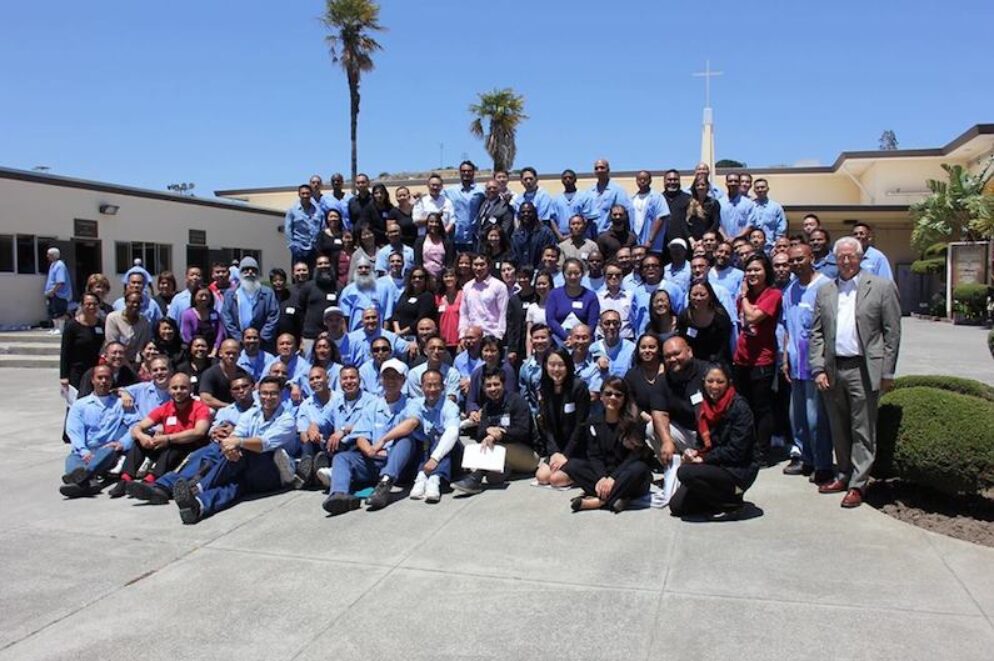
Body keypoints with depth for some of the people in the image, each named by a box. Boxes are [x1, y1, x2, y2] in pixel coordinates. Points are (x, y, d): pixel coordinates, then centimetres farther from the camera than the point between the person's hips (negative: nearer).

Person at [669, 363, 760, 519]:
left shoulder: (740, 408, -16)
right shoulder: (705, 405, 5)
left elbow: (735, 452, -21)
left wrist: (703, 458, -18)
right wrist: (694, 453, -9)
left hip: (739, 470, -7)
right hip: (716, 465, 7)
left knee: (685, 472, -28)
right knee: (677, 506, -2)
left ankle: (731, 504, -8)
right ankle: (724, 495, 16)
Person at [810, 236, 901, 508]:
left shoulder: (882, 287, 0)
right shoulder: (825, 291, 11)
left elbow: (892, 333, -2)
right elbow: (816, 334, 9)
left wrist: (887, 373, -6)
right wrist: (818, 369, 0)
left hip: (864, 370, -4)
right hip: (833, 370, 4)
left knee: (862, 431, 1)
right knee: (838, 429, 13)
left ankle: (858, 484, 9)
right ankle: (845, 475, 27)